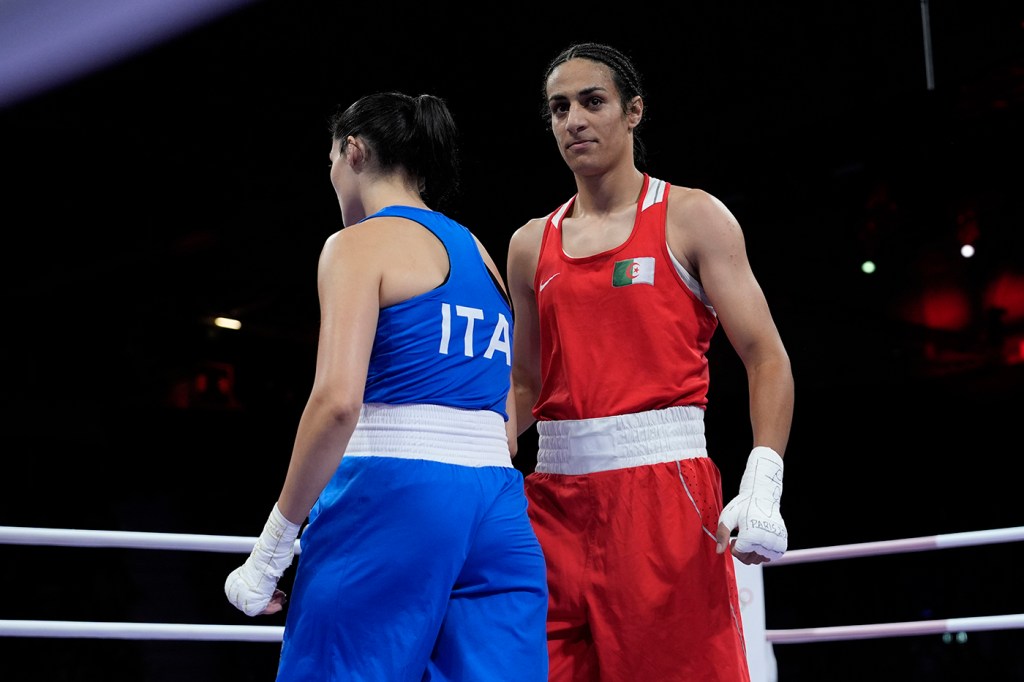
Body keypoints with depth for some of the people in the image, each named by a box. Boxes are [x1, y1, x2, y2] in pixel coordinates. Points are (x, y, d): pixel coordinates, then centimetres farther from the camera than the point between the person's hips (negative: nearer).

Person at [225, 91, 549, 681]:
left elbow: (338, 402, -14)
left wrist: (271, 551, -11)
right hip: (498, 509, 7)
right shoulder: (482, 255, 21)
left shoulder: (359, 244, -1)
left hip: (391, 497, -7)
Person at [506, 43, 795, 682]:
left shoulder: (692, 217, 3)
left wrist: (762, 485, -17)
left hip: (664, 485, -4)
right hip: (556, 495, 4)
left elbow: (766, 355, -3)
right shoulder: (530, 245, 16)